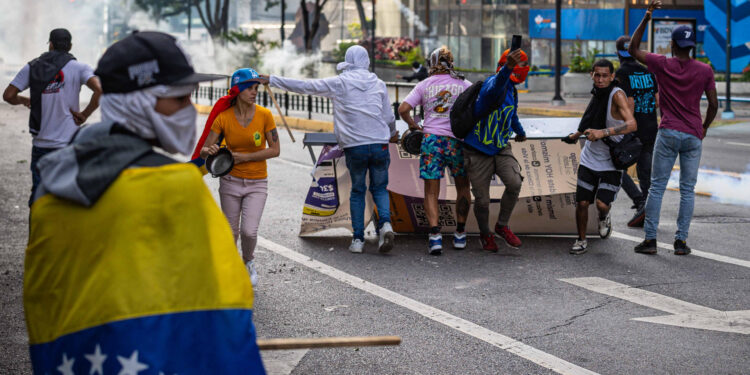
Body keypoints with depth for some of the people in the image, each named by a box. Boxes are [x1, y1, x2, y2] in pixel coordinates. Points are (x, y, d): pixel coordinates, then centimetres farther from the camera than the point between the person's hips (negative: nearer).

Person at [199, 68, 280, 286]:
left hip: (257, 183, -1)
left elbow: (275, 150, -9)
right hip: (231, 180, 1)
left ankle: (248, 262, 20)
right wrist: (209, 151, -35)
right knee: (231, 232, 9)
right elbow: (204, 150, -10)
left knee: (249, 231, -12)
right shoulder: (223, 117, -10)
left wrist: (245, 157, -18)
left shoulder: (264, 115, -11)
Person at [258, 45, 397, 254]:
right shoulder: (378, 83, 9)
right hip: (379, 144, 1)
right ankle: (385, 223, -12)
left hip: (354, 146, -1)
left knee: (357, 191, 11)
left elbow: (304, 86, 2)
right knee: (379, 188, 14)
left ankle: (358, 239, 9)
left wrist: (271, 80, 9)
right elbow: (389, 117, 15)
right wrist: (392, 134, 37)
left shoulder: (339, 83, 2)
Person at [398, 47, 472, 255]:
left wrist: (413, 125, 15)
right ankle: (460, 234, 20)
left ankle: (435, 234, -14)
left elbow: (403, 109, -2)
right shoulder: (464, 84, 5)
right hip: (457, 139, 0)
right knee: (463, 187, 19)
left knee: (431, 192, 4)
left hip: (431, 139, 0)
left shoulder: (424, 85, 6)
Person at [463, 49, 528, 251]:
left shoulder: (512, 90, 12)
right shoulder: (494, 82, -17)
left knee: (514, 183, -18)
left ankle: (502, 226, 3)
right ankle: (485, 234, 26)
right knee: (482, 200, -1)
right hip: (478, 151, -7)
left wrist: (520, 131, 52)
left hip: (501, 148, 7)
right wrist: (507, 68, -64)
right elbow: (494, 90, -46)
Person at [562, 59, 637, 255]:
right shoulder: (597, 94, 4)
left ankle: (604, 218, 21)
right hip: (590, 158, 5)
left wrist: (603, 132, -43)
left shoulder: (617, 95, -18)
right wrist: (577, 135, 40)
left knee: (602, 204, -15)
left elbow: (632, 124, -33)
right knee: (581, 203, 1)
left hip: (612, 162, -5)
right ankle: (581, 240, 21)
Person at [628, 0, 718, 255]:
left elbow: (633, 49, 8)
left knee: (657, 187, 4)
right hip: (693, 136, 1)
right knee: (687, 190, 6)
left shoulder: (662, 65, -3)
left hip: (668, 134, -1)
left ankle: (650, 239, 2)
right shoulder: (705, 71, 0)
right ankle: (681, 241, 6)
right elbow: (713, 104, 3)